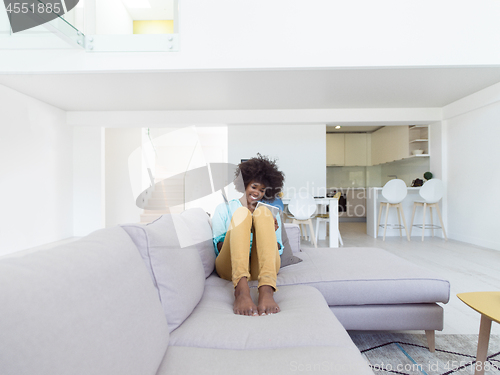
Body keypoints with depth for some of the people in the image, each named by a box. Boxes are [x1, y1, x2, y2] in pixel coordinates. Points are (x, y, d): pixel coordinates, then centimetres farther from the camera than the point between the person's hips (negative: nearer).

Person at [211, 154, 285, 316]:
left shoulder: (271, 212, 27)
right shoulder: (224, 208, 22)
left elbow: (278, 250, 19)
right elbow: (218, 247, 10)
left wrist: (269, 233, -4)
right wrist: (239, 231, -9)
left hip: (263, 266, 1)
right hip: (231, 266, -1)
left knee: (263, 212, -21)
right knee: (242, 213, -24)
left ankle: (266, 290, -43)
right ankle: (241, 289, -47)